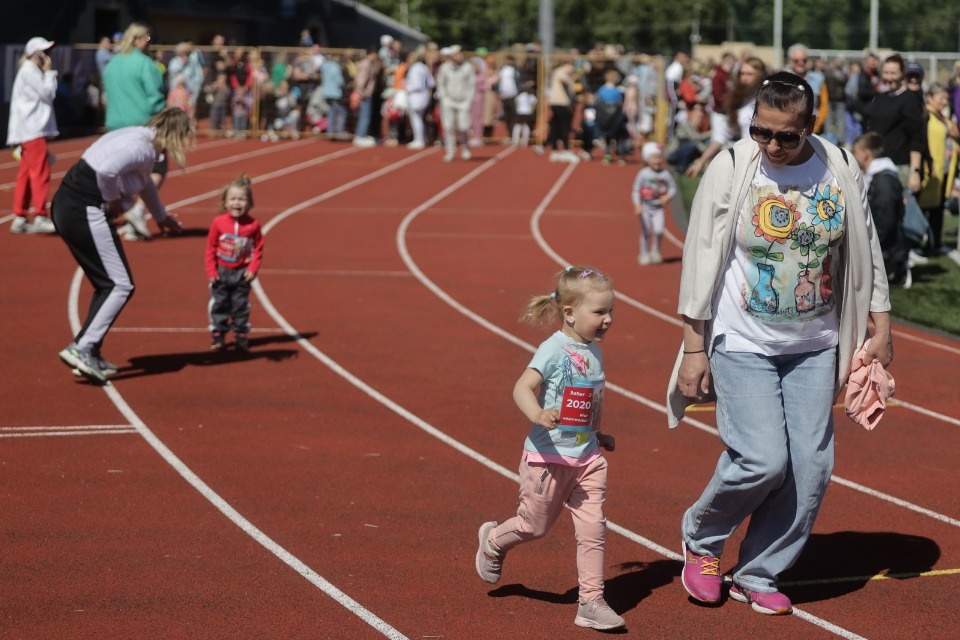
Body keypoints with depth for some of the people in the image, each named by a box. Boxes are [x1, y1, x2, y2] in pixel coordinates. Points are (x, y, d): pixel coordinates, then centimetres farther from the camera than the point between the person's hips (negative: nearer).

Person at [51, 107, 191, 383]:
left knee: (109, 285, 17)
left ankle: (90, 356, 18)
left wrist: (161, 216, 51)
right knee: (121, 286, -7)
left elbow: (144, 181, 36)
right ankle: (82, 349, -12)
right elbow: (106, 170, -33)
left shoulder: (140, 139, 16)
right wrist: (114, 200, -14)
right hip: (86, 212, -10)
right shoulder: (143, 148, -15)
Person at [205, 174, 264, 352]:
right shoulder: (218, 222, -10)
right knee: (219, 304, 5)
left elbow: (258, 249, -2)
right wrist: (211, 272, -8)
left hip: (242, 273, 0)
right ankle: (218, 335, 13)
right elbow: (210, 249, -5)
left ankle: (241, 335, 16)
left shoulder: (253, 225, -8)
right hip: (221, 272, 0)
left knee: (241, 305, 7)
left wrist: (252, 269, -12)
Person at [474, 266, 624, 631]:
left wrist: (598, 435, 22)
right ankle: (493, 542, 41)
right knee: (535, 526, 10)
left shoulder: (595, 353, 7)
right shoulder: (554, 349, -16)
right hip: (548, 458, -6)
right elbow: (522, 388, -25)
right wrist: (538, 415, -42)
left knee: (593, 528, -3)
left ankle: (591, 602, 3)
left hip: (587, 458, 6)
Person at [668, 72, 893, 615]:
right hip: (742, 344, -4)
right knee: (763, 460, -15)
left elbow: (866, 251, 9)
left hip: (814, 347, 4)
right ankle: (701, 537, 15)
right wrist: (694, 349, -8)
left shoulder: (841, 169, -4)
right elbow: (701, 262, -8)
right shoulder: (731, 169, -12)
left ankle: (757, 577, 17)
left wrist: (881, 325, 10)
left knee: (811, 467, 0)